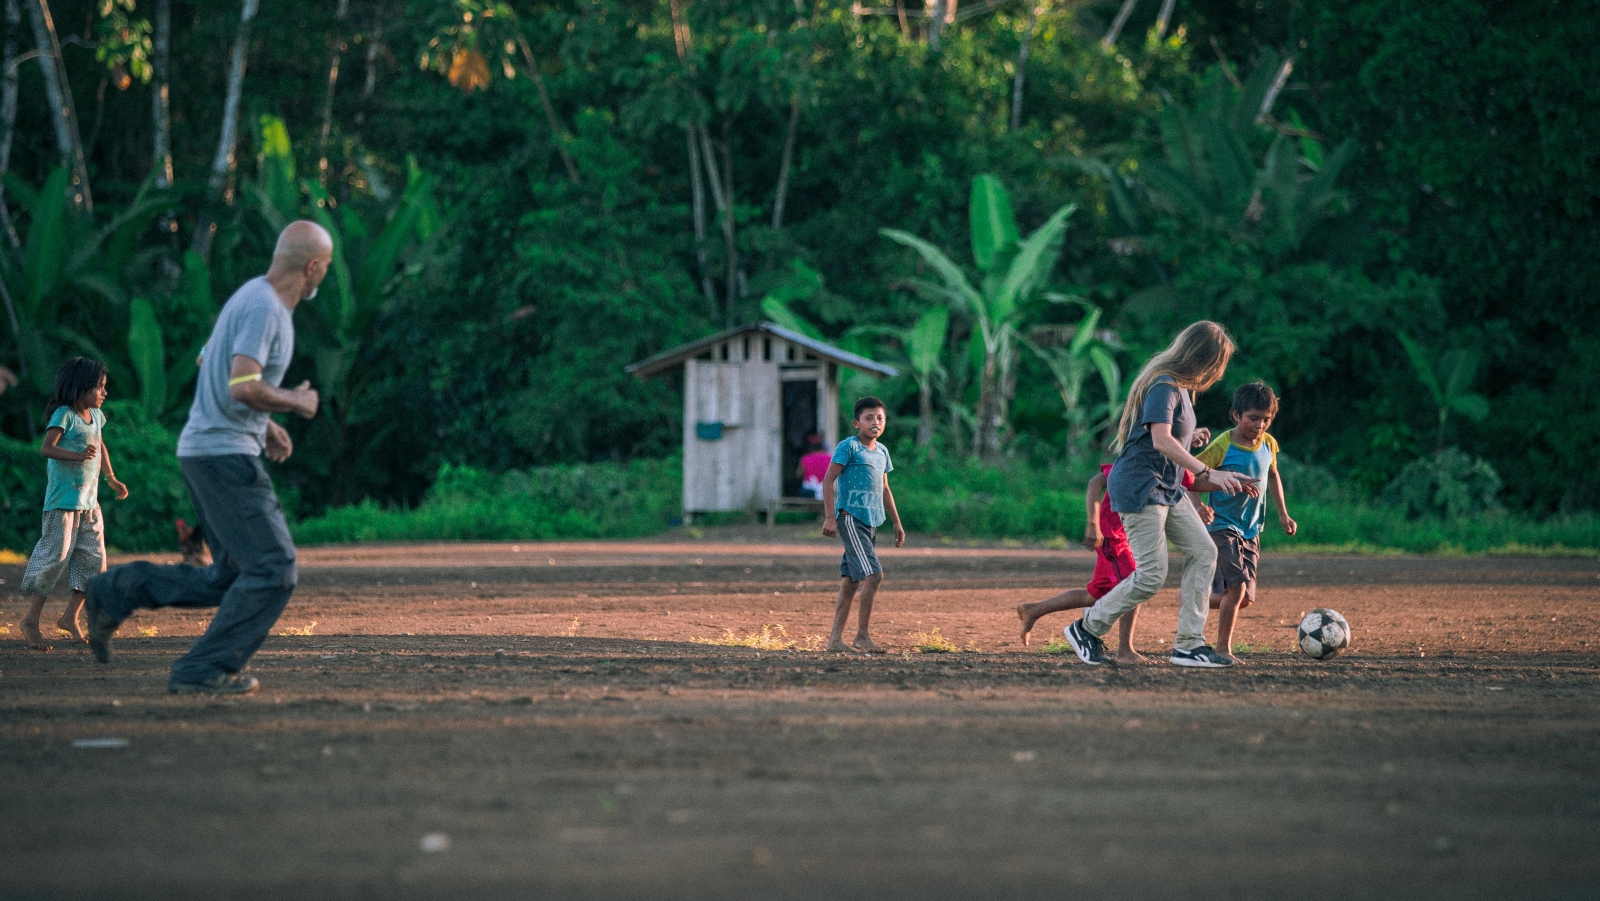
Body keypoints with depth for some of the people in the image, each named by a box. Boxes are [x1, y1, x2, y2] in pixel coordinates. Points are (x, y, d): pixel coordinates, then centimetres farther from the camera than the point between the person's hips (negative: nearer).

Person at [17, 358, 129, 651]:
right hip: (63, 501, -8)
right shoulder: (64, 415, -11)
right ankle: (31, 620, -1)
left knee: (93, 559, 5)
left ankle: (71, 617, 14)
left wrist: (112, 479, 27)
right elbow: (47, 448, -22)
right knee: (55, 557, -8)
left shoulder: (95, 416, 11)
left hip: (89, 502, 8)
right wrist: (77, 456, -36)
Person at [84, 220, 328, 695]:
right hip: (225, 454, -10)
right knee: (273, 568, -9)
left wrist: (265, 425, 23)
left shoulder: (254, 296, 15)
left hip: (209, 453, 10)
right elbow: (243, 387, -28)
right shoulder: (264, 308, -17)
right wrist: (297, 403, -10)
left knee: (233, 577, 12)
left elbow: (209, 363, 27)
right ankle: (202, 670, -8)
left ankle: (116, 592, 12)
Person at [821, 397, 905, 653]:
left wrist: (897, 523, 25)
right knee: (873, 574, -16)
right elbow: (828, 480, -10)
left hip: (871, 521, 8)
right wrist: (829, 517, -17)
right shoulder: (849, 447, -7)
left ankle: (835, 639, 11)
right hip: (850, 517, -8)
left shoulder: (882, 451, 16)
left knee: (850, 580, 8)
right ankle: (862, 636, -10)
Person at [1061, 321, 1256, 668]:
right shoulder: (1163, 386, -17)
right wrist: (1208, 474, -31)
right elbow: (1161, 441, -28)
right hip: (1139, 486, -10)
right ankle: (1087, 628, 5)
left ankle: (1189, 644, 2)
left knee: (1203, 551, 2)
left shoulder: (1180, 386, 14)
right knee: (1151, 576, -11)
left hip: (1166, 488, 10)